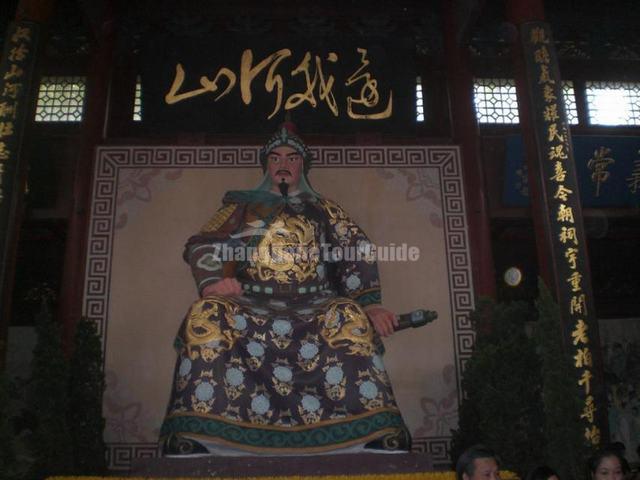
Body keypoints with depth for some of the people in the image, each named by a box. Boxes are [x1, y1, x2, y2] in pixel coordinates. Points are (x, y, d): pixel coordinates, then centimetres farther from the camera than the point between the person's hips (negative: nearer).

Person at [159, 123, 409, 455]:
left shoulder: (324, 209, 22)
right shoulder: (243, 206, 23)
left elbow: (356, 252, 6)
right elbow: (203, 245, 9)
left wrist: (369, 303, -14)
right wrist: (211, 283, -16)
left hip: (315, 307, 0)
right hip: (250, 305, 1)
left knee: (351, 317, -33)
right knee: (207, 315, -31)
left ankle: (378, 440, -34)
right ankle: (191, 442, -32)